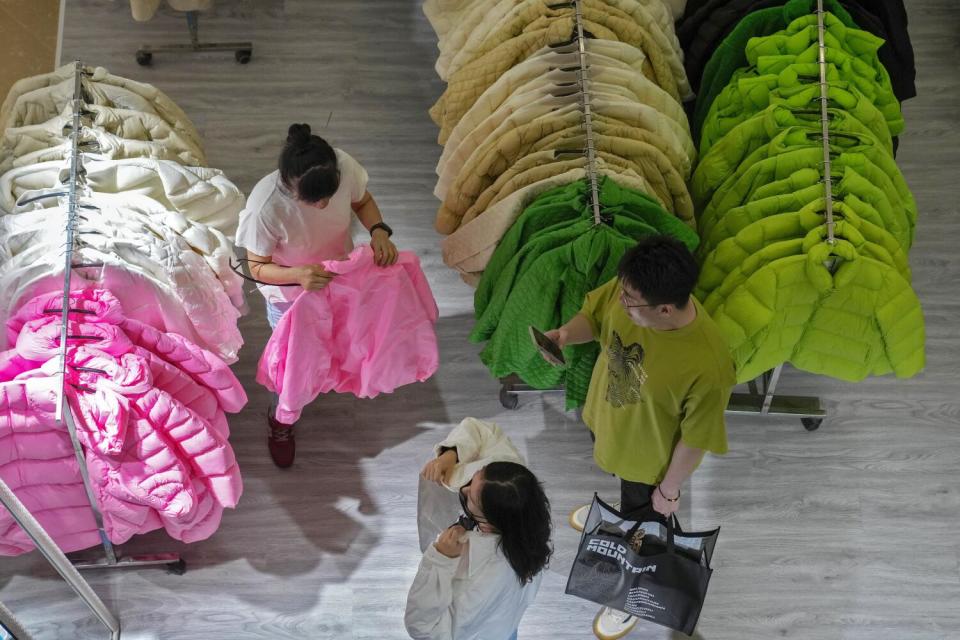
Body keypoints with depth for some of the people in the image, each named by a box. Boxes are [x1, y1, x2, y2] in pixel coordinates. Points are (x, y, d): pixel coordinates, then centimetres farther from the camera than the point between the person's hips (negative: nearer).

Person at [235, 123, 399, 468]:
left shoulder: (343, 166, -33)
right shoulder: (265, 207, -43)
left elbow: (363, 201, -9)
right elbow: (258, 267, -26)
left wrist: (378, 230, -29)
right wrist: (298, 275, -45)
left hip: (338, 275, 4)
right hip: (290, 293, -4)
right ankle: (279, 419, 50)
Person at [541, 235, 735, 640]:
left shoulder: (707, 367, -42)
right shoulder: (628, 290, -28)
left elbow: (695, 440, -26)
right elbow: (594, 315, -5)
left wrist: (669, 490, -11)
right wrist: (565, 335, -24)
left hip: (648, 459, -5)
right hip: (603, 421, 5)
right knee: (619, 483, 38)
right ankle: (622, 507, 74)